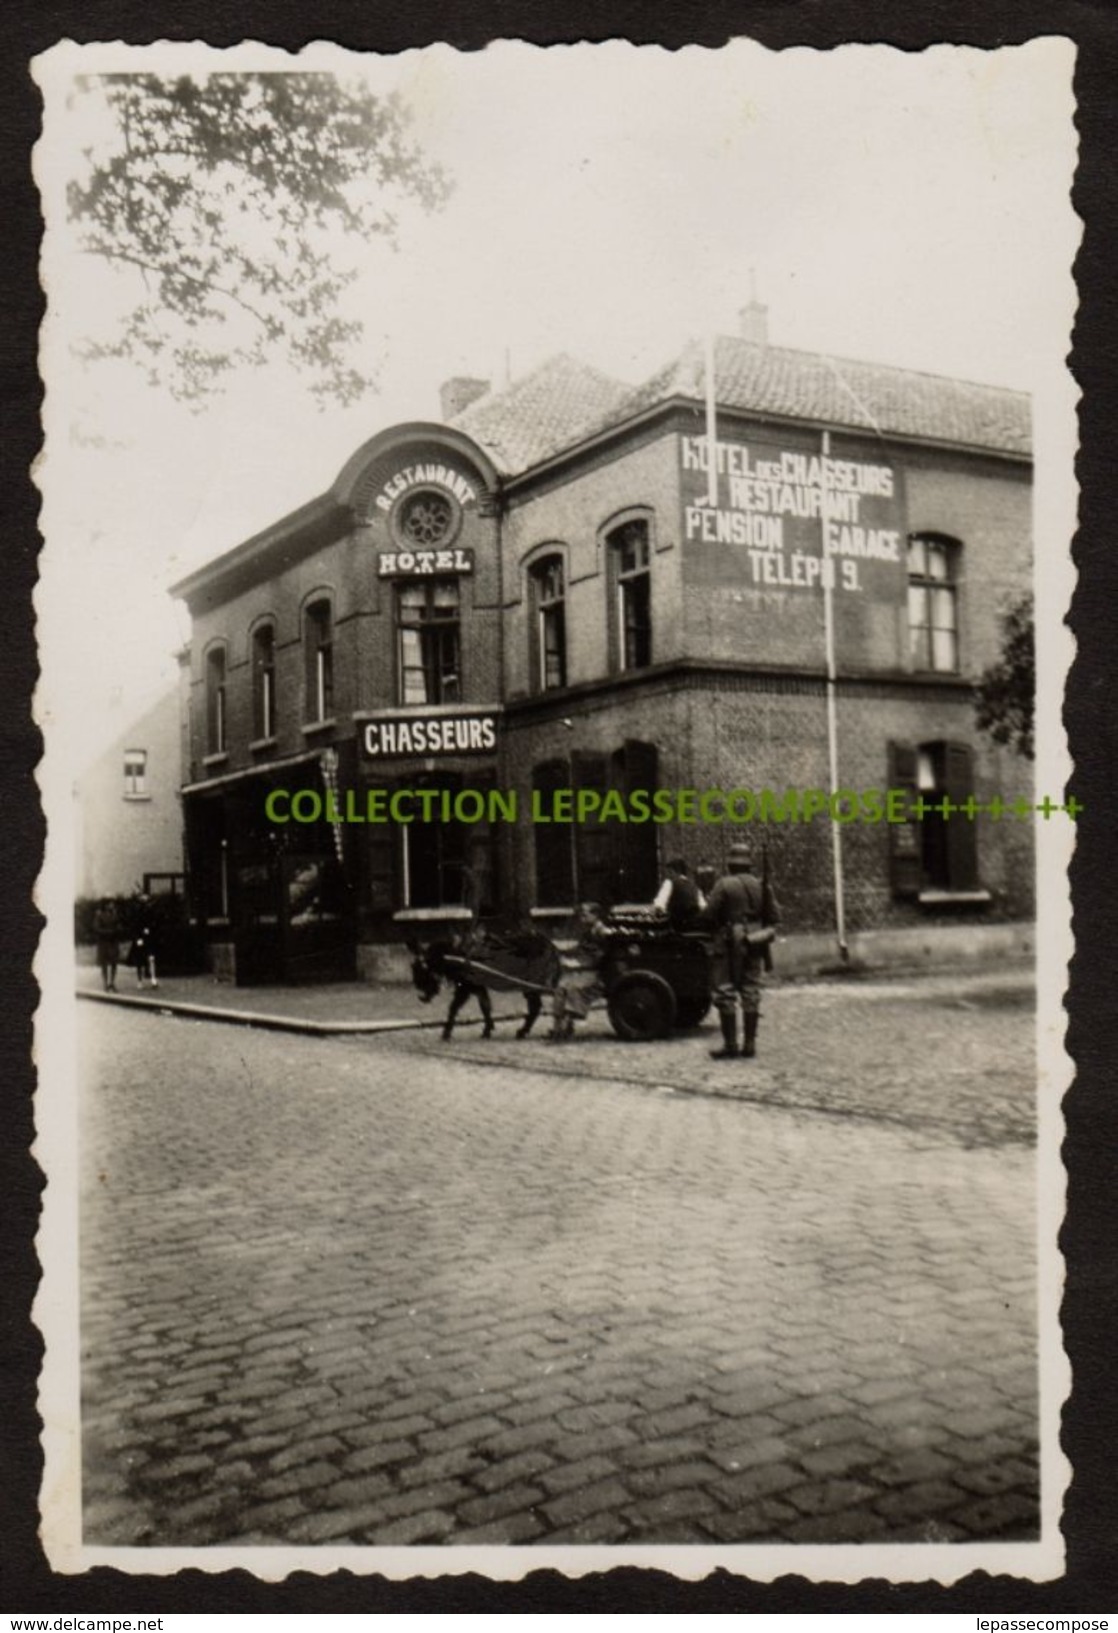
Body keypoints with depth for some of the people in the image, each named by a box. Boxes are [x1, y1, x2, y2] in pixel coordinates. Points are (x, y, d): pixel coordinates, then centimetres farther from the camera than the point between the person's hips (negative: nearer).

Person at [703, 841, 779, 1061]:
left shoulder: (724, 885, -10)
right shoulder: (761, 886, 4)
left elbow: (710, 915, -11)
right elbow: (774, 917, 6)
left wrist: (718, 929, 8)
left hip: (730, 945, -5)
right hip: (754, 945, 5)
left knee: (725, 993, 1)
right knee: (751, 993, 10)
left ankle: (730, 1045, -2)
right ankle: (749, 1044, 12)